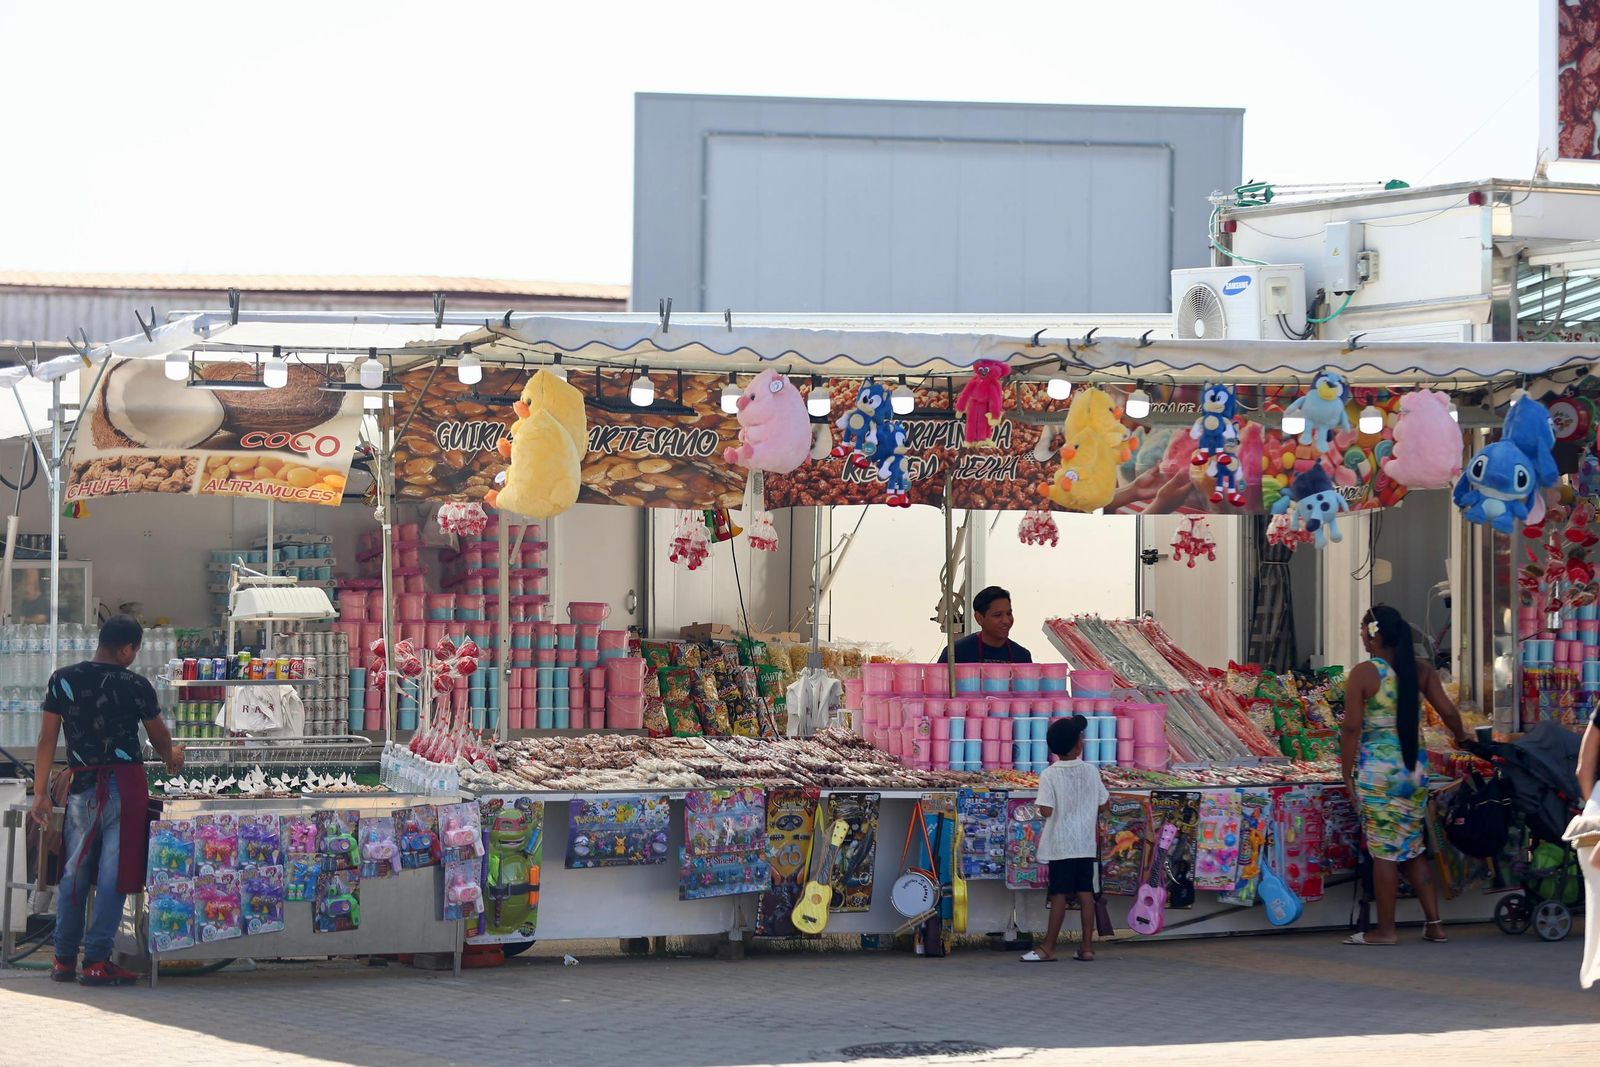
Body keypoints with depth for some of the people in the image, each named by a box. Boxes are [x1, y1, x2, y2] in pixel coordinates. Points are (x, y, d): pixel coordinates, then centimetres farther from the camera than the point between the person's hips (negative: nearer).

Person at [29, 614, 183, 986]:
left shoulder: (63, 680, 1)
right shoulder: (135, 686, -6)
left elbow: (47, 739, 2)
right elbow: (159, 736, 8)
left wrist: (41, 792, 7)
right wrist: (172, 757, 31)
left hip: (82, 787, 4)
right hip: (124, 785, -4)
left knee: (74, 873, 13)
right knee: (113, 874, -1)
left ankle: (64, 960, 17)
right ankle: (96, 962, -2)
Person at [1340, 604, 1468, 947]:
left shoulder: (1363, 674, -9)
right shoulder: (1420, 670, 4)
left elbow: (1352, 728, -12)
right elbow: (1448, 711, 2)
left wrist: (1347, 773, -4)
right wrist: (1461, 737, 22)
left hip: (1377, 769, -5)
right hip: (1415, 768, 5)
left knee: (1384, 851, 0)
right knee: (1413, 848, 15)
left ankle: (1385, 929, 5)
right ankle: (1434, 923, 13)